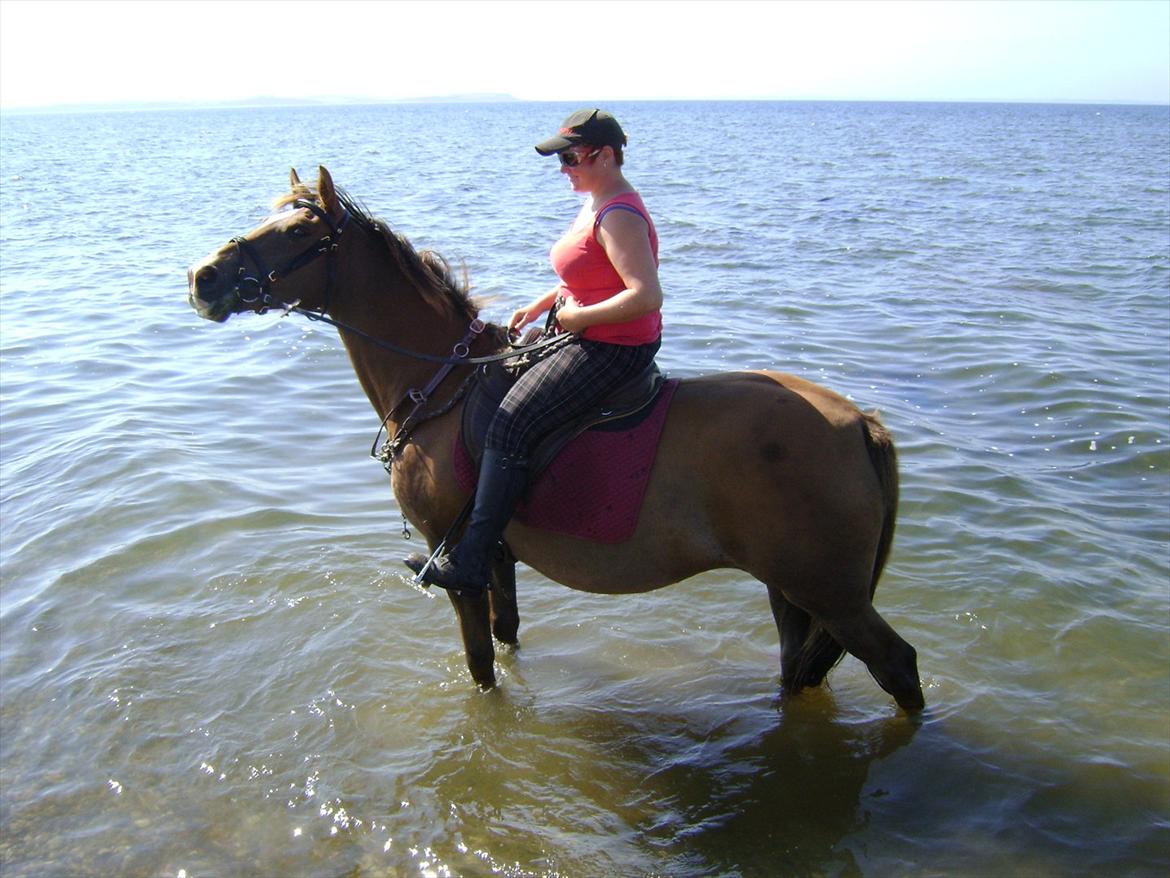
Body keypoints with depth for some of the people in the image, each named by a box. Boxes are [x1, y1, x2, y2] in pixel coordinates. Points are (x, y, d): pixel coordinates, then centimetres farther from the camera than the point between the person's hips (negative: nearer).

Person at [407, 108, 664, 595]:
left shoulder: (617, 216, -20)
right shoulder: (599, 203, 12)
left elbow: (647, 295, -30)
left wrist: (579, 316, -21)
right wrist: (540, 304, 14)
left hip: (611, 349, -12)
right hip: (585, 335, 12)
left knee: (510, 423, -20)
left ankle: (469, 563, -17)